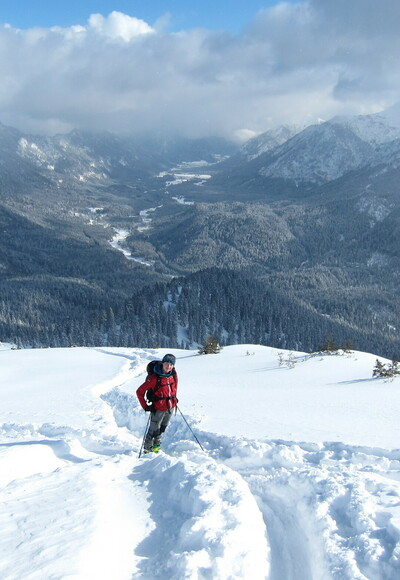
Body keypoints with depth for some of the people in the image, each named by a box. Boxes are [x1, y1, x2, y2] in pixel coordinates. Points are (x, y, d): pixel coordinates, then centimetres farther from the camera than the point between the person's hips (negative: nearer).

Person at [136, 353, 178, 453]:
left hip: (170, 407, 5)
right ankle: (147, 448, 23)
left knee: (163, 428, 20)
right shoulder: (154, 377, -22)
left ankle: (156, 444, 42)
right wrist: (145, 406, -16)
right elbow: (140, 392, -16)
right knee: (154, 430, 1)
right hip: (158, 409, -5)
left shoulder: (173, 374, -5)